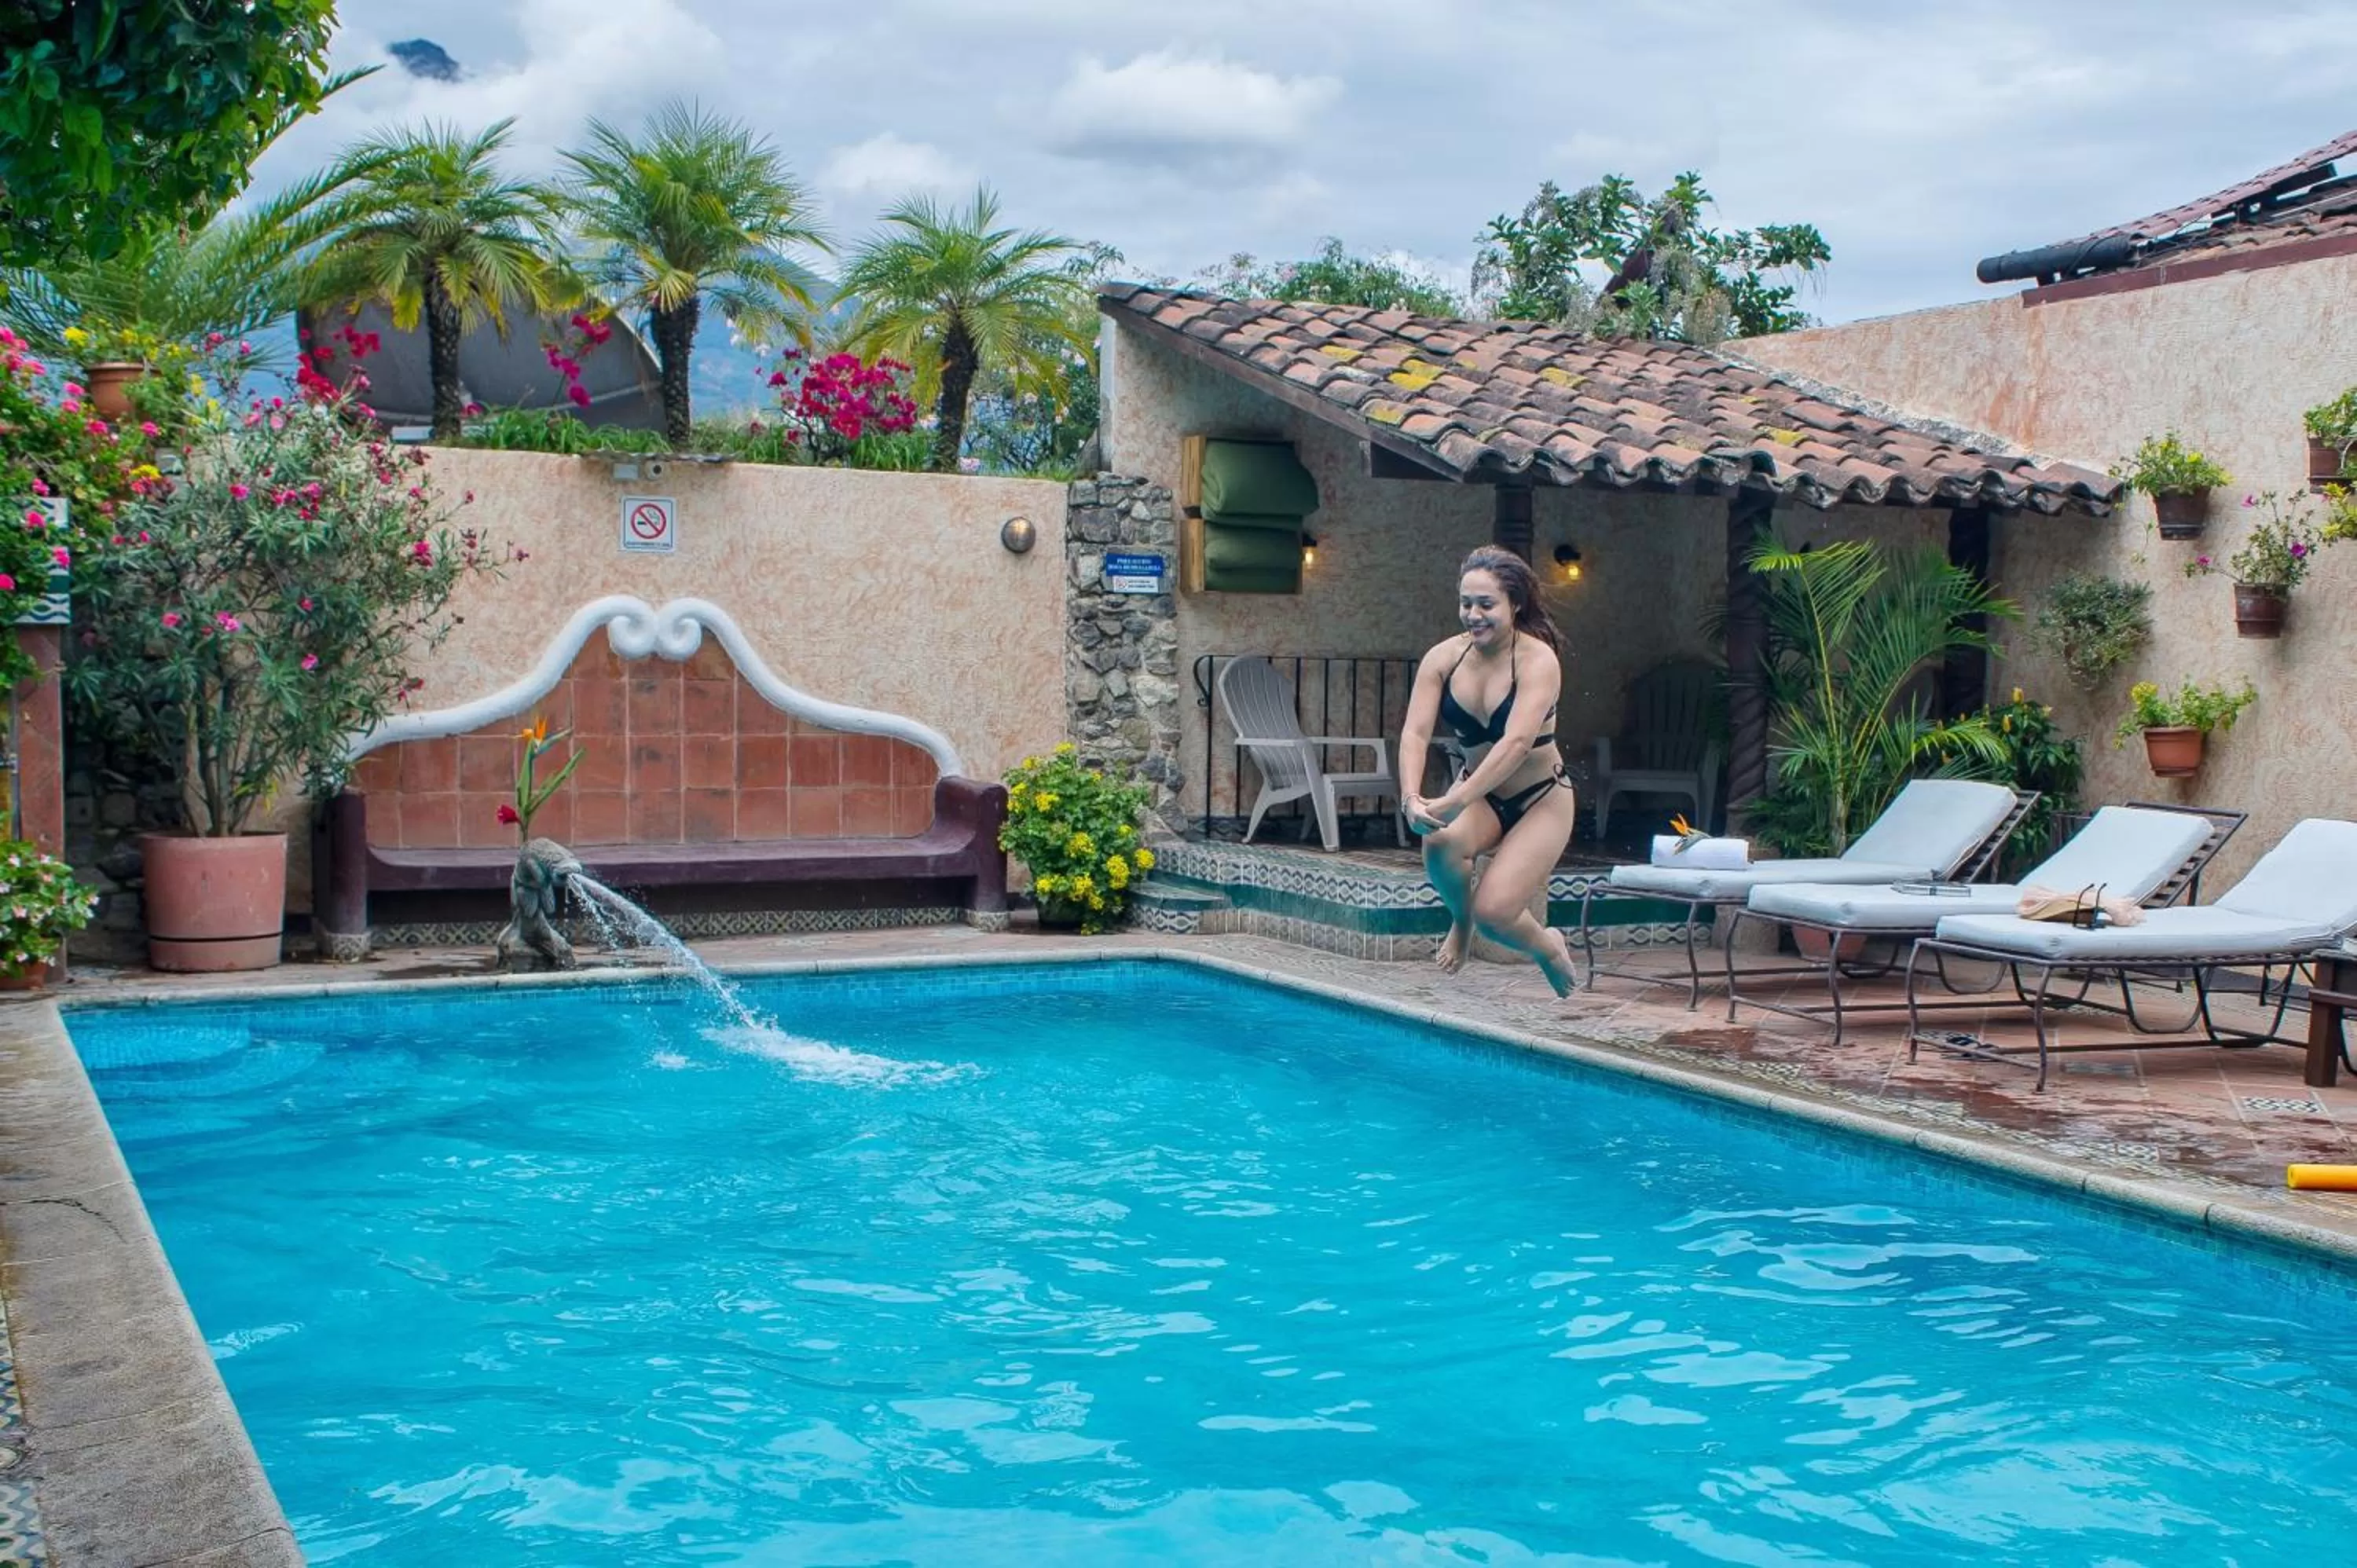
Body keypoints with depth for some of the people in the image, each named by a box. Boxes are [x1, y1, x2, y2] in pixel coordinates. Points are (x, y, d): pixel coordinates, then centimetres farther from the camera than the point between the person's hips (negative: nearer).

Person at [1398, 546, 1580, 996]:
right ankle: (1459, 921, 3)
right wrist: (1411, 798, -36)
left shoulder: (1538, 660, -21)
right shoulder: (1444, 657, -8)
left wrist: (1456, 801, -45)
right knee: (1439, 842, -31)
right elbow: (1415, 732, -17)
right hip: (1478, 794, 4)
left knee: (1493, 912, -17)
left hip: (1539, 799, -4)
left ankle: (1548, 946, 20)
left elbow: (1516, 743, -34)